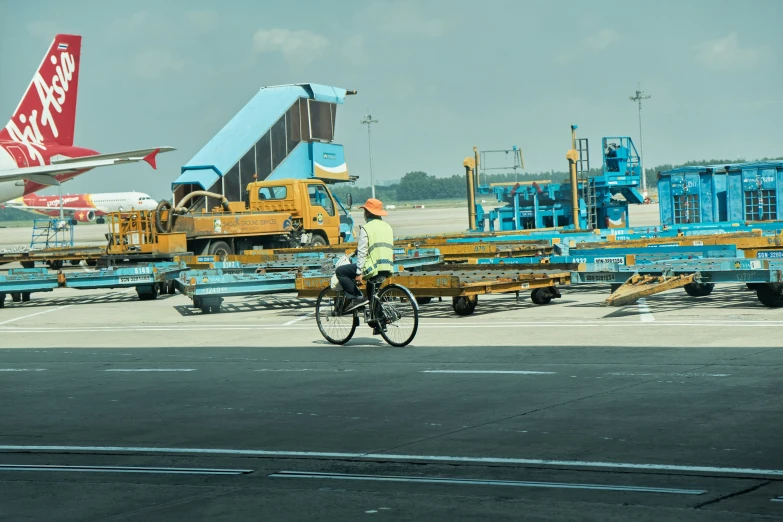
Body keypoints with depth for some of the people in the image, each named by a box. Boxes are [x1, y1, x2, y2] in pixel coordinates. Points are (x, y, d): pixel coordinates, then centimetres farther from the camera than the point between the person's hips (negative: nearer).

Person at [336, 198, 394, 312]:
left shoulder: (366, 228, -7)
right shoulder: (388, 227, 16)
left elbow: (362, 251, -13)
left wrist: (359, 273, -13)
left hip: (373, 267, -7)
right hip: (388, 269, 7)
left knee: (340, 271, 4)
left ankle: (356, 298, -5)